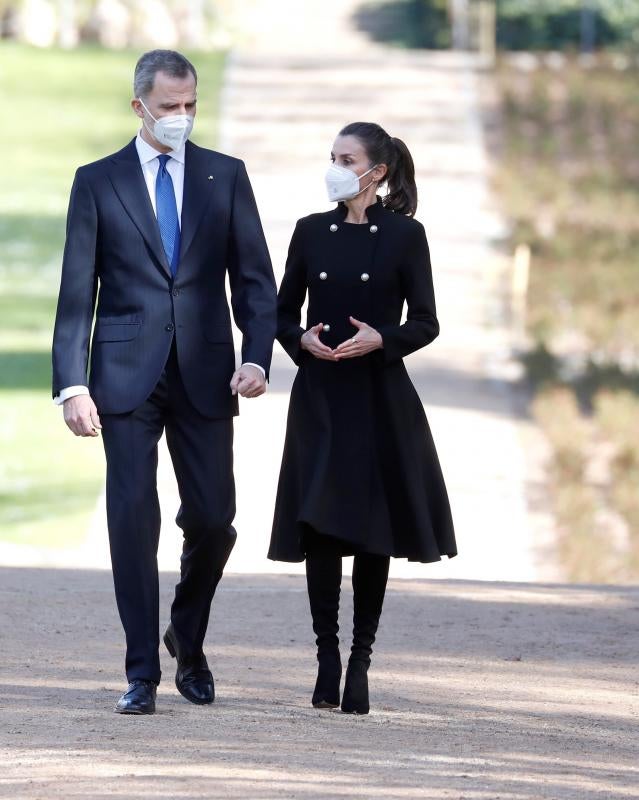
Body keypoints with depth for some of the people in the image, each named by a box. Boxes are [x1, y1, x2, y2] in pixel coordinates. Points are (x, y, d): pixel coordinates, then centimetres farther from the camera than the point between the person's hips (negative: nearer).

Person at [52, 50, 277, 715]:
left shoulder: (225, 176, 9)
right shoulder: (98, 182, 5)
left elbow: (254, 278, 7)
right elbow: (76, 293, 3)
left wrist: (255, 356, -9)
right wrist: (71, 385, -6)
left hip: (205, 377, 1)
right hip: (126, 378, -1)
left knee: (213, 518, 0)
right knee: (133, 517, -7)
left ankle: (187, 640, 27)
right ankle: (142, 673, -1)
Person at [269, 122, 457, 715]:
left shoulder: (404, 235, 0)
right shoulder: (311, 232, 7)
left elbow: (425, 324, 0)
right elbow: (282, 313, 11)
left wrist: (380, 339, -17)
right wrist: (303, 339, -9)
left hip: (380, 399, -2)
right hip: (320, 397, 2)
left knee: (373, 531, 2)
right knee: (320, 527, -5)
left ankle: (360, 661, 10)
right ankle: (327, 660, -1)